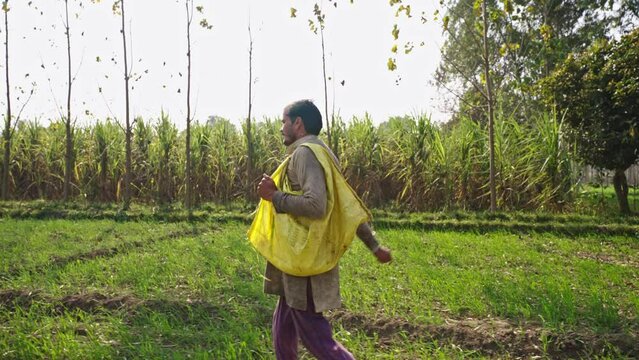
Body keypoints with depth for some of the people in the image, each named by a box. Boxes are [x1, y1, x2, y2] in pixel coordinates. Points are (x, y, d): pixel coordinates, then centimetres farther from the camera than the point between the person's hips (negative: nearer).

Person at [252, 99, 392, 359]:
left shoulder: (304, 153, -15)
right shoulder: (322, 154, 15)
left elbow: (315, 205, -30)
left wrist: (274, 196, -16)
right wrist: (374, 246, 20)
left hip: (304, 260, -10)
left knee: (314, 335, -2)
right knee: (283, 327, 20)